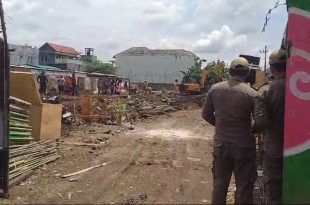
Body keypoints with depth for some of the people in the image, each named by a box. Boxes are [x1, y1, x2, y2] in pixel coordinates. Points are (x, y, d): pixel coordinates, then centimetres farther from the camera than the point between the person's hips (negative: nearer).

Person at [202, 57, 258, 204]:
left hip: (220, 143, 4)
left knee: (219, 182, 18)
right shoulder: (251, 94, -16)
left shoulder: (215, 89, -4)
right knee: (244, 185, 11)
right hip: (243, 145, -3)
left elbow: (206, 114, 5)